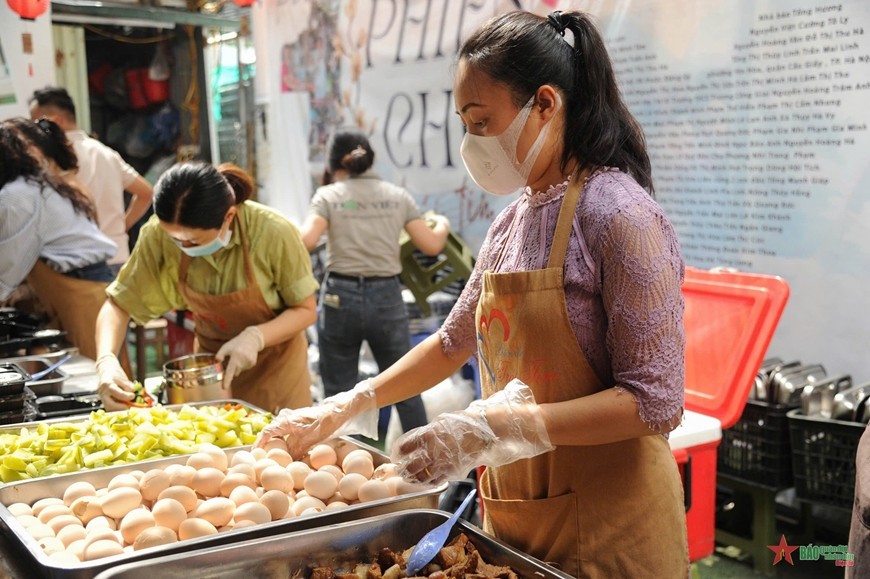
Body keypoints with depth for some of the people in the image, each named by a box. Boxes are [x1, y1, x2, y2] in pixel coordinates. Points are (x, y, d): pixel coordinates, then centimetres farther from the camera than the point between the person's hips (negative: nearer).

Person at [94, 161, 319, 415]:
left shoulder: (273, 233, -27)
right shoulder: (158, 234, -20)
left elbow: (305, 309, -16)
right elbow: (119, 303, -11)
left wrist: (256, 337, -32)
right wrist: (106, 360, -28)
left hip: (275, 364, -2)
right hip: (210, 360, 3)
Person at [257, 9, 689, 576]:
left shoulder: (618, 215, -18)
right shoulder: (512, 220, 5)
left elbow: (655, 401, -21)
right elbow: (454, 341, 17)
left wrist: (502, 427, -28)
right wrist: (347, 408, 13)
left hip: (604, 527, -7)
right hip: (513, 510, 7)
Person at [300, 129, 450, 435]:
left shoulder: (328, 195, 0)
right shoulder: (398, 195, 7)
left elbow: (306, 241, -15)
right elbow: (431, 245, 4)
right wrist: (442, 224, 25)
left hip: (340, 297, -1)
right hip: (386, 297, 2)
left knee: (339, 395, 10)